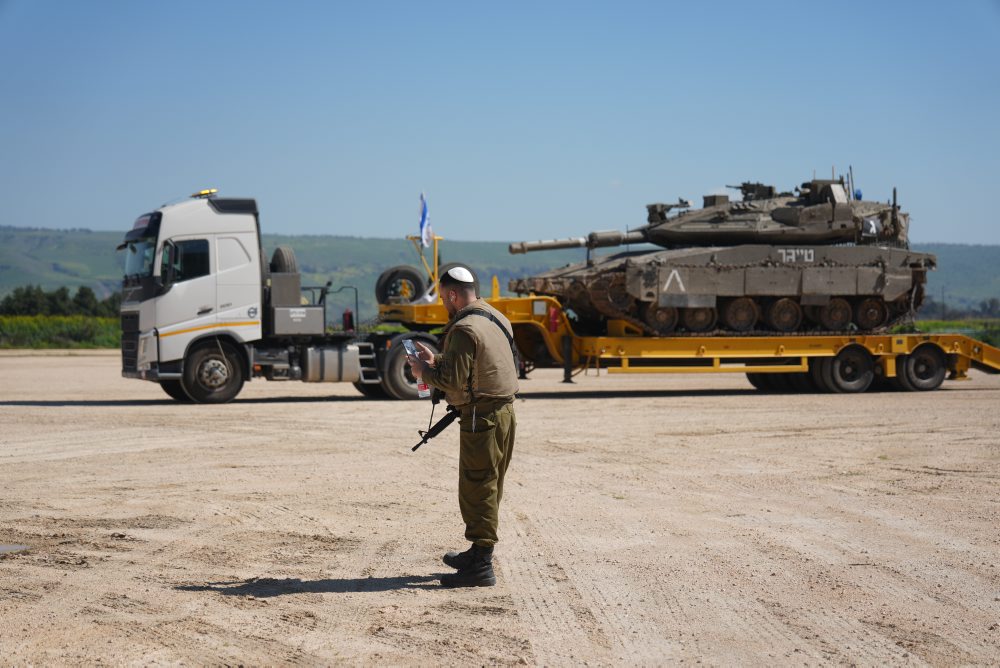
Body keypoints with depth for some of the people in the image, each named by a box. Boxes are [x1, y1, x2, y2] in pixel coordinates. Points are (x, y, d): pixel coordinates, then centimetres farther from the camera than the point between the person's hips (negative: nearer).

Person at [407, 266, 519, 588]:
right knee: (489, 489, 18)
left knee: (477, 490, -6)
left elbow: (453, 381, -20)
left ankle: (481, 567, -5)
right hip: (503, 412, 10)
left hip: (481, 417, -10)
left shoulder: (465, 329, -18)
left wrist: (424, 372, -3)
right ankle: (478, 553, 30)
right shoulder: (494, 318, 13)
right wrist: (436, 360, 18)